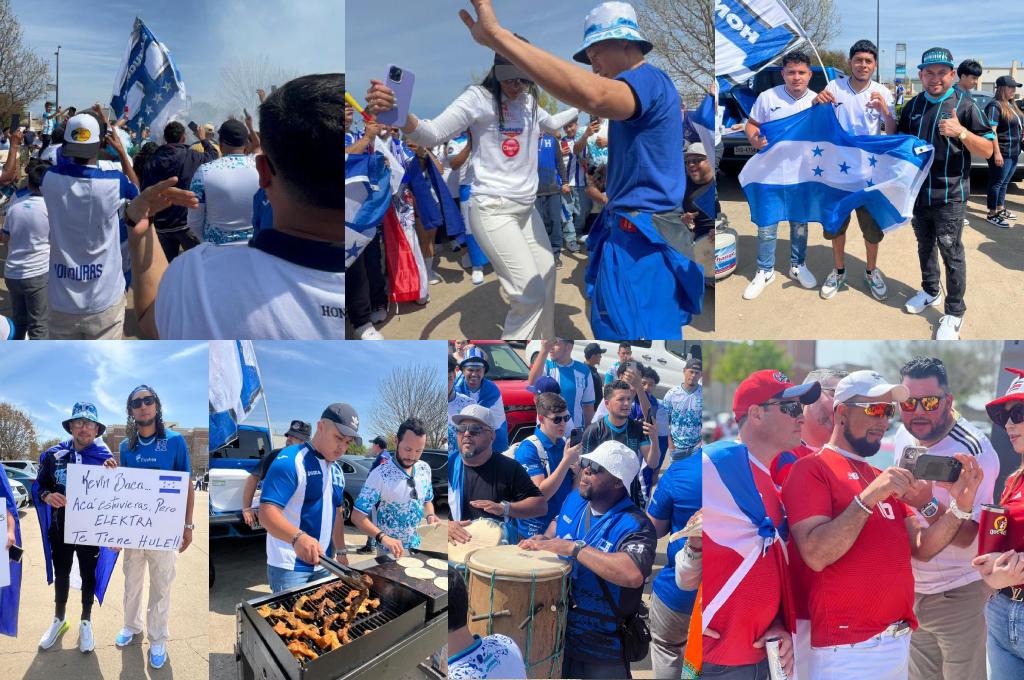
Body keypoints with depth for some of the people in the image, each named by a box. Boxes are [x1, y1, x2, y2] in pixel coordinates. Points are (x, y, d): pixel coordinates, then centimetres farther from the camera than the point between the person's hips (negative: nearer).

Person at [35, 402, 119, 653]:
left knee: (89, 575, 13)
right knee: (60, 573, 18)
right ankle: (59, 619, 38)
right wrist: (47, 496, -20)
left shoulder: (105, 458, -9)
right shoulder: (53, 455, -5)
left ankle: (86, 622, 31)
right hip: (60, 527, 2)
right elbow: (38, 486, 2)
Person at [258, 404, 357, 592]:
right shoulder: (290, 460, -15)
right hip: (289, 567, -8)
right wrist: (298, 537, -40)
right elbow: (267, 513, -25)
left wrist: (340, 552, 15)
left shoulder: (337, 470, 11)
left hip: (322, 565, 8)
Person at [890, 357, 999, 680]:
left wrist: (928, 505, -38)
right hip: (911, 589, 6)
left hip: (957, 593, -6)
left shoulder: (974, 451, -19)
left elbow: (966, 537, -23)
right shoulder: (903, 437, 1)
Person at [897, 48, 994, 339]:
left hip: (949, 194, -5)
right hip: (918, 190, 5)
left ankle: (954, 312, 7)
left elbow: (987, 150, -10)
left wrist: (961, 132, -28)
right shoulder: (914, 105, 7)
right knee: (924, 244, 19)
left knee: (951, 252, -1)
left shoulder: (965, 104, -9)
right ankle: (930, 292, 38)